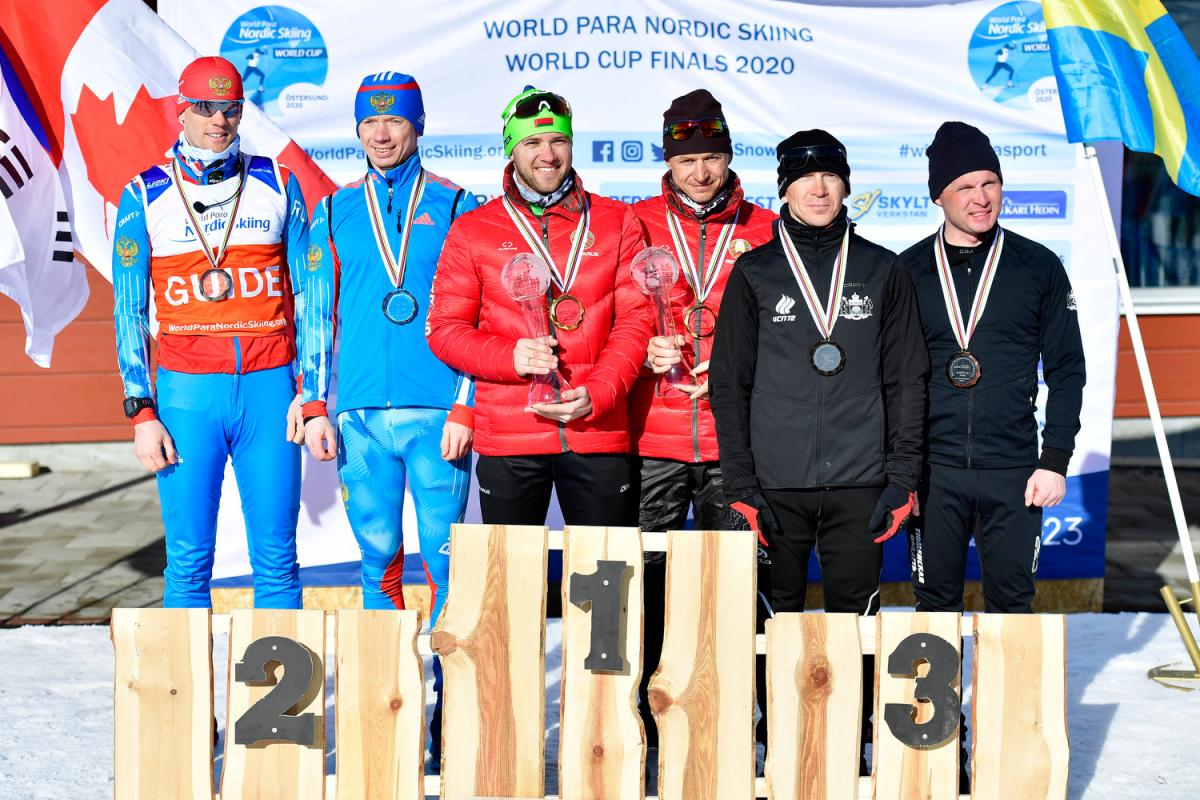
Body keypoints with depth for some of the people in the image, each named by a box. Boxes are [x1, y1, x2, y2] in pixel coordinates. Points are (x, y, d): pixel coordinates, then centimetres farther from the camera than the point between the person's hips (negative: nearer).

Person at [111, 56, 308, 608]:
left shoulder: (279, 185, 8)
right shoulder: (145, 195, 6)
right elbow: (128, 311, 6)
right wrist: (141, 412, -3)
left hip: (269, 384, 1)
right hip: (186, 390, 0)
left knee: (276, 557, 3)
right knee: (188, 560, 2)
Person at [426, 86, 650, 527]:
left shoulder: (617, 222, 8)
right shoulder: (471, 231, 7)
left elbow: (636, 320, 4)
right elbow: (444, 329, 5)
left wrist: (596, 394, -11)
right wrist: (511, 357, -14)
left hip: (599, 433, 0)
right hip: (507, 439, 0)